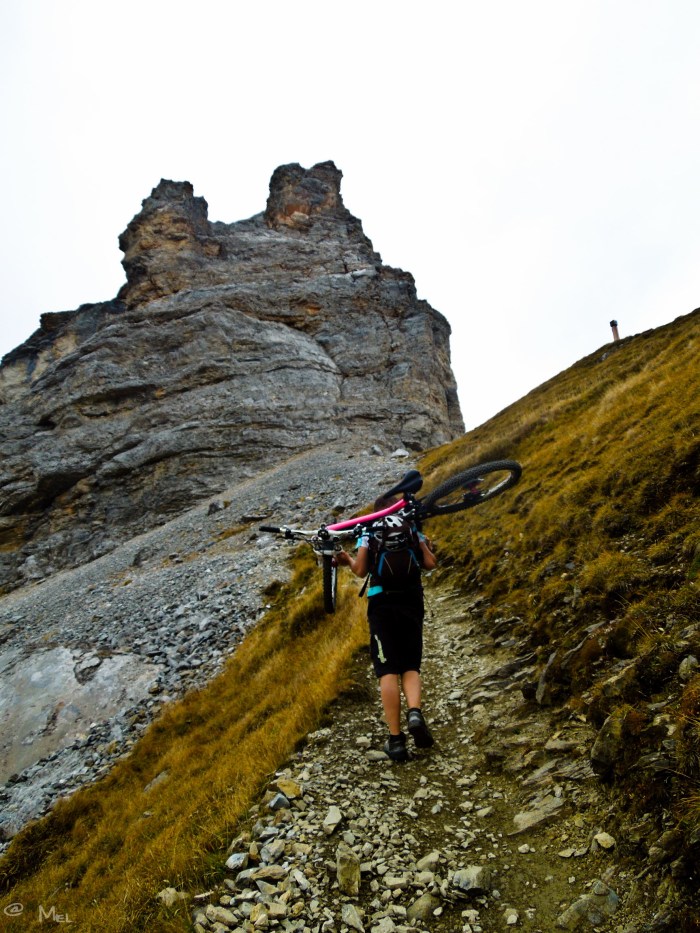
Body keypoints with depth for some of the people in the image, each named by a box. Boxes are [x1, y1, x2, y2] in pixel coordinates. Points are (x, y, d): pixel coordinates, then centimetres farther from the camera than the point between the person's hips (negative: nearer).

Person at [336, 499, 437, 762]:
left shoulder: (368, 534, 5)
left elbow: (361, 570, -7)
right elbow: (430, 564, 1)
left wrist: (348, 560, 14)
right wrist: (424, 545, 21)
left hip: (382, 604, -2)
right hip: (412, 603, 2)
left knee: (388, 671, -2)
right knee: (411, 667, 12)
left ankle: (396, 739, -5)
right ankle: (415, 712, -16)